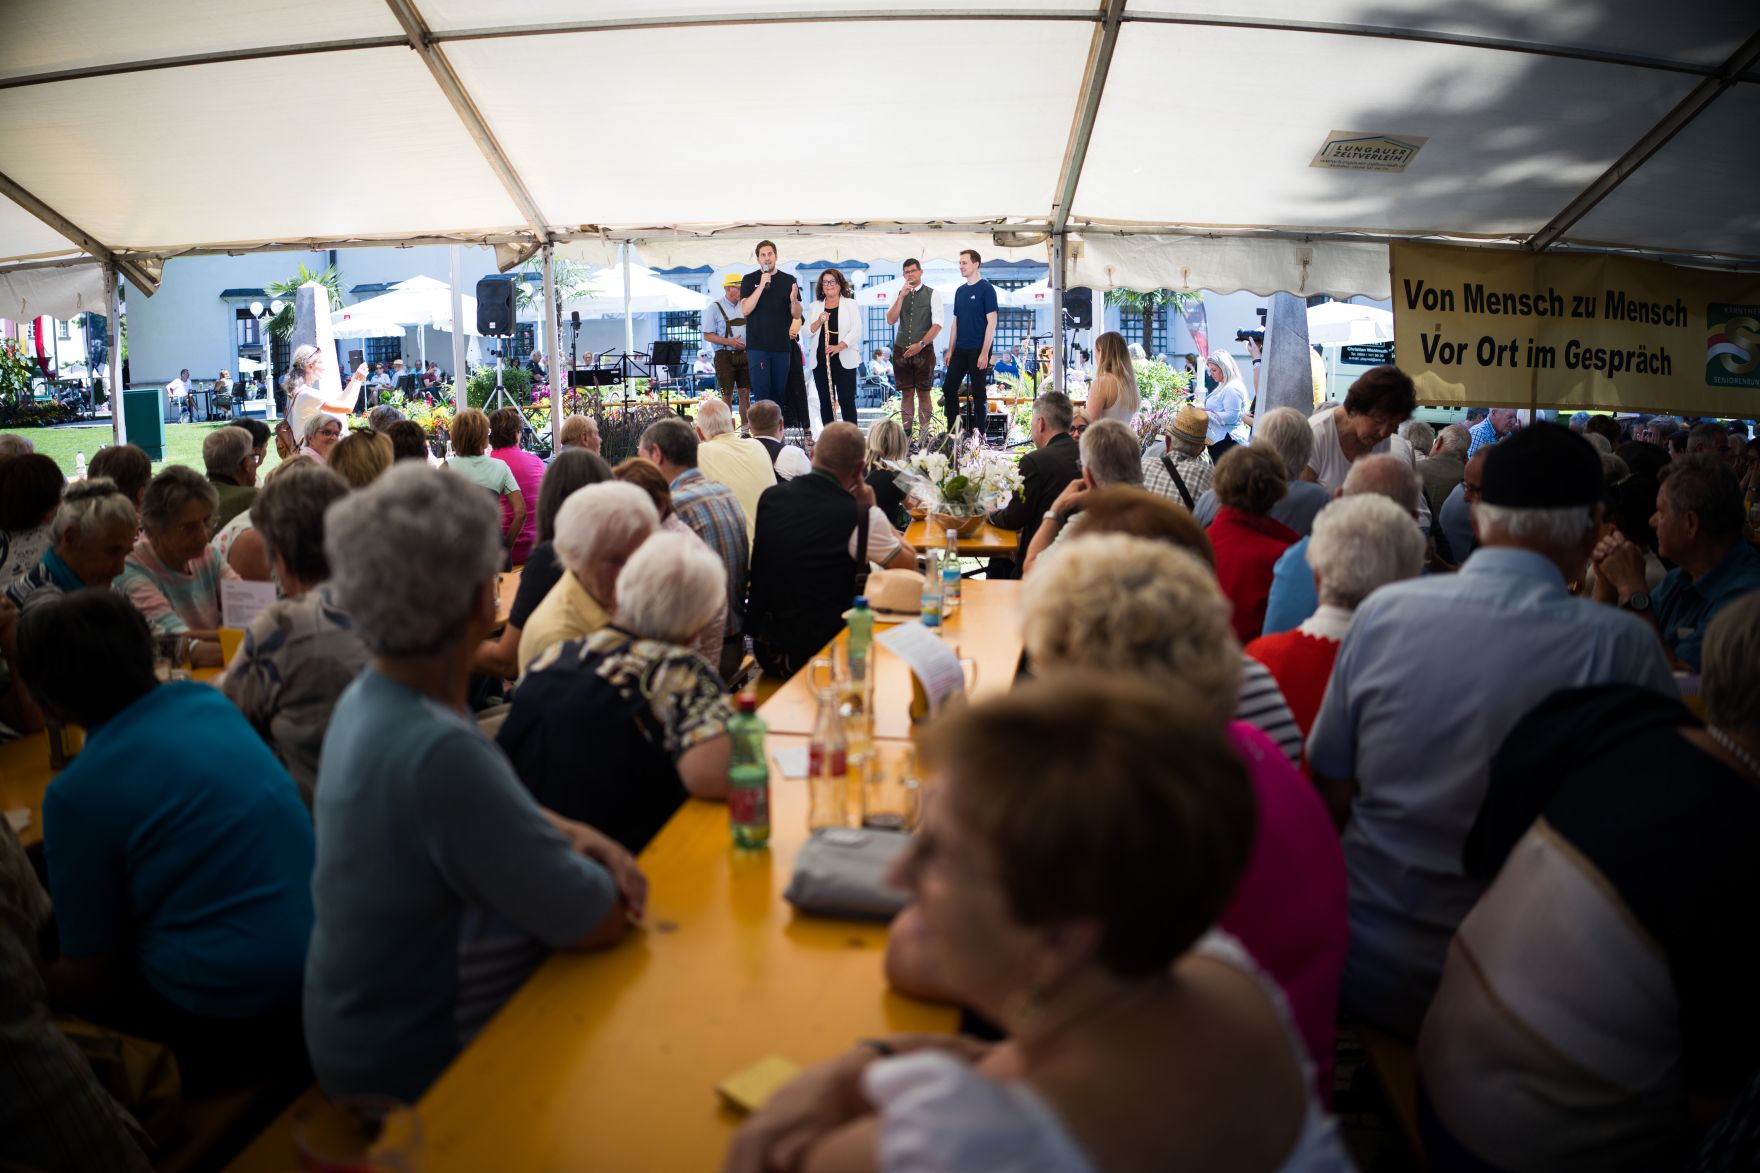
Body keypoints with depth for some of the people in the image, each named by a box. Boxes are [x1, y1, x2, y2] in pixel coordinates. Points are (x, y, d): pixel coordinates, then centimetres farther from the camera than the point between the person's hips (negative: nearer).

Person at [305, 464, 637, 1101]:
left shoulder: (370, 696, -3)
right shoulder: (440, 753, -34)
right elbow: (599, 922, -27)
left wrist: (575, 835, -6)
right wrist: (584, 865, -6)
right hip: (417, 1066, -8)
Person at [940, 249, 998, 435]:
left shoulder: (986, 289, -7)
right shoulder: (960, 291, 14)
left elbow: (991, 322, -12)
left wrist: (984, 353, -17)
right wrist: (950, 350, 12)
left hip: (978, 350, -7)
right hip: (960, 350, 7)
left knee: (978, 392, -1)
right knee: (948, 388, 5)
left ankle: (978, 433, 7)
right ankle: (952, 432, 13)